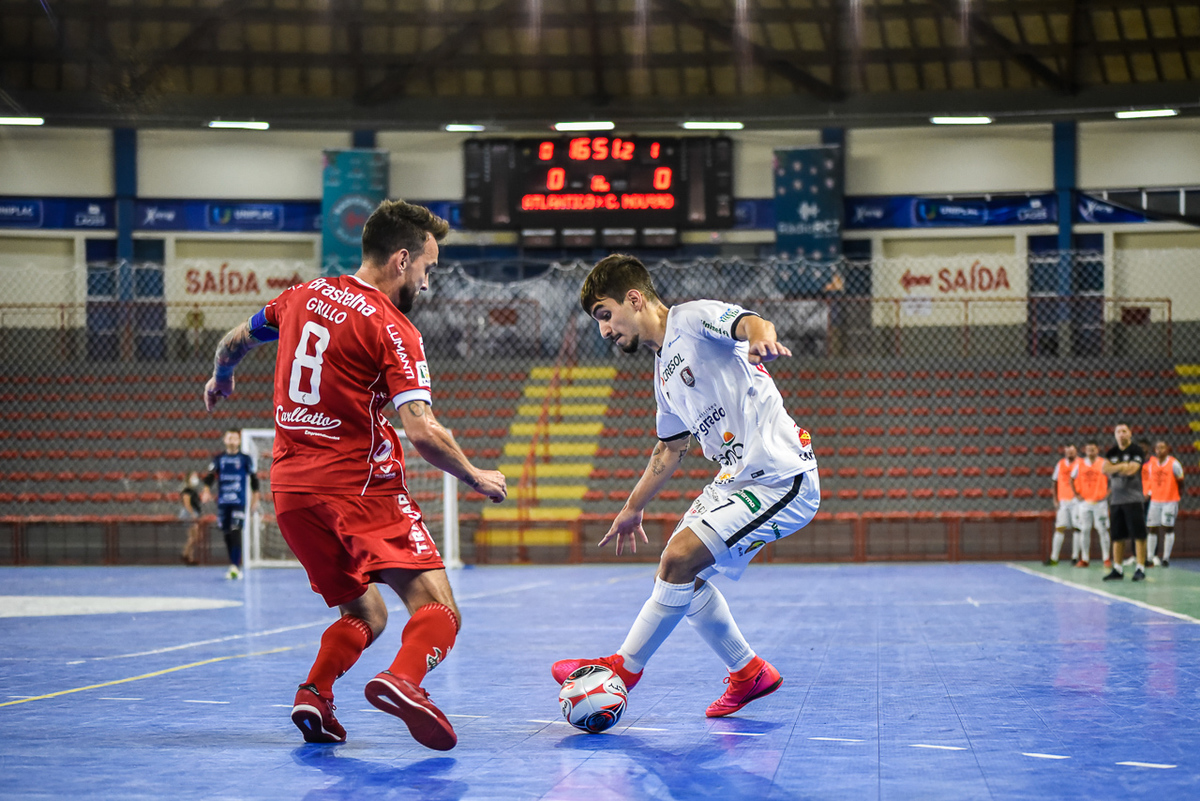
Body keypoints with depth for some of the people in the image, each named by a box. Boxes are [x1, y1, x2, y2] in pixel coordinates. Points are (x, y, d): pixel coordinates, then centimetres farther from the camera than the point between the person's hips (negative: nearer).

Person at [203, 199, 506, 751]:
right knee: (438, 610, -14)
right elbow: (422, 431, -15)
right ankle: (403, 679, -44)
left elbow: (236, 342, 29)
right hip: (359, 484, -7)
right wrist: (475, 478, 1)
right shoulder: (393, 329, -8)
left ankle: (314, 695, -6)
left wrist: (221, 378, 51)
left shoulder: (304, 296, 12)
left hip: (290, 486, 7)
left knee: (365, 613, 20)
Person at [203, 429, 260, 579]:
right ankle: (233, 566, 18)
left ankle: (236, 566, -20)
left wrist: (255, 499, 5)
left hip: (239, 502, -3)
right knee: (227, 534, 7)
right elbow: (210, 476, -1)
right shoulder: (218, 459, 7)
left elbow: (254, 479, 7)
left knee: (235, 532, -16)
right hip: (222, 502, 3)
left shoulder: (245, 459, 2)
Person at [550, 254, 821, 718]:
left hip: (779, 478, -10)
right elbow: (670, 449, 29)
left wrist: (761, 338, -54)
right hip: (736, 479, 10)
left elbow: (751, 322, -31)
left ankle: (625, 667, 0)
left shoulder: (693, 319, -10)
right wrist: (633, 508, 36)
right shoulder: (664, 370, 18)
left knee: (680, 558, -16)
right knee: (683, 574, 13)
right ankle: (749, 674, 25)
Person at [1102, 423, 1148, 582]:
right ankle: (1117, 570, 13)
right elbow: (1105, 469, -1)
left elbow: (1132, 469, -16)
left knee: (1138, 535, -8)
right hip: (1116, 499, 5)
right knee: (1117, 537, 7)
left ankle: (1140, 568, -6)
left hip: (1133, 499, -5)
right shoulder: (1112, 453, 13)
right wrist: (1123, 466, -11)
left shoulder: (1136, 451, -3)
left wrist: (1114, 468, -5)